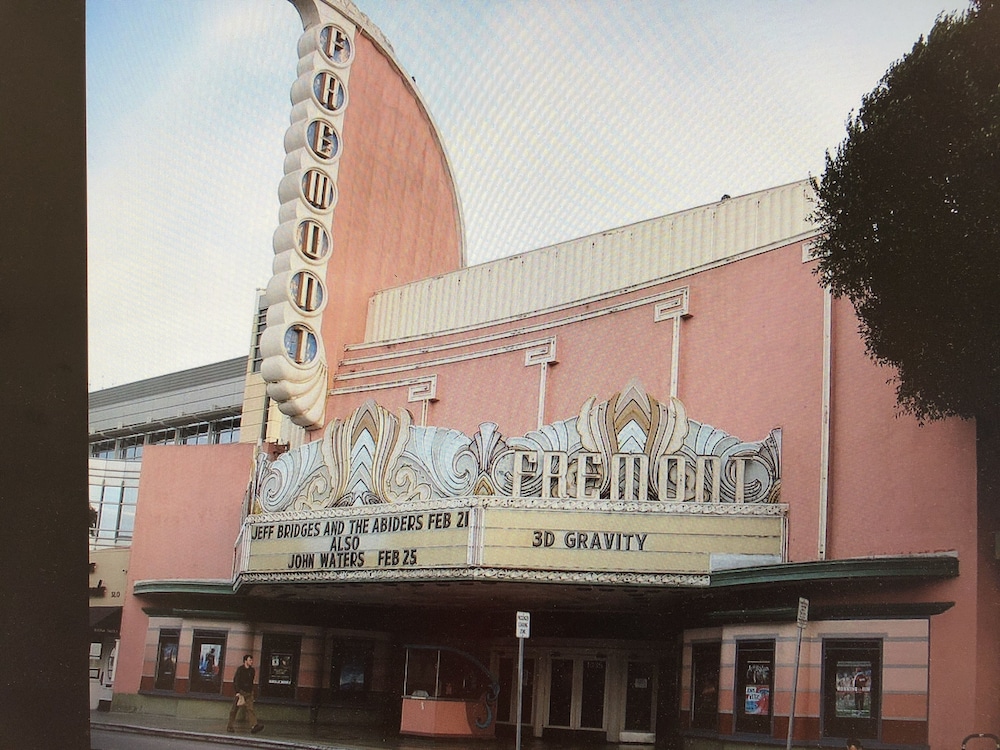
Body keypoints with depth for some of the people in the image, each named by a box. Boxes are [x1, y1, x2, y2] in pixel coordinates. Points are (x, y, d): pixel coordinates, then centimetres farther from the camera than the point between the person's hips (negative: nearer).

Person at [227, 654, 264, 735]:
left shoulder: (252, 670, 11)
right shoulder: (240, 669, -7)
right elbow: (236, 681, -11)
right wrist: (237, 692, -19)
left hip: (249, 692, 4)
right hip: (240, 692, -4)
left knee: (250, 708, -9)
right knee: (234, 709, 3)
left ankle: (254, 726, -23)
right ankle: (230, 727, 13)